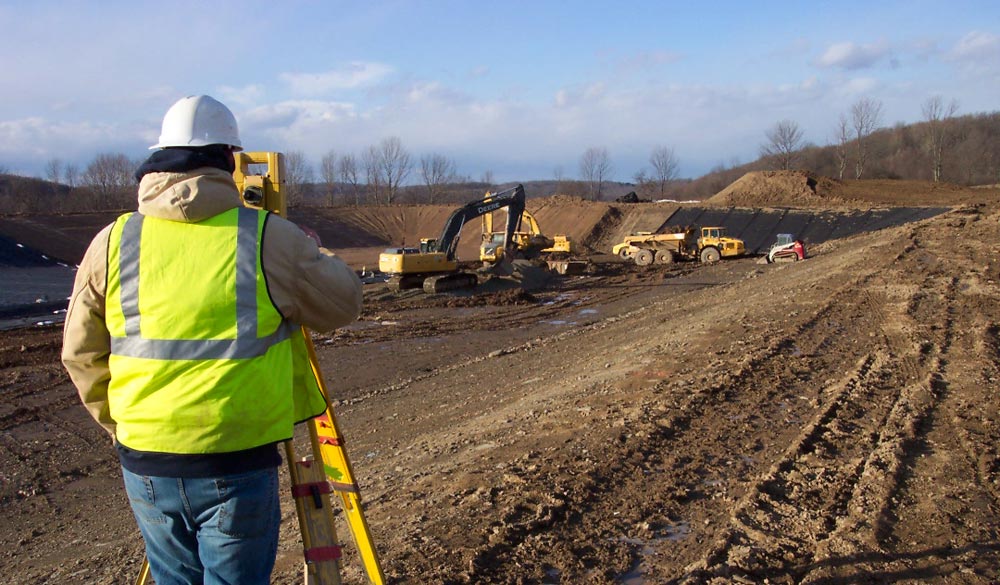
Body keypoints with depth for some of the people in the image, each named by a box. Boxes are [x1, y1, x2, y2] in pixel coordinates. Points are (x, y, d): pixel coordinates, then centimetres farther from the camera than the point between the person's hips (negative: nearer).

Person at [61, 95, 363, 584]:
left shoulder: (113, 241, 0)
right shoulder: (268, 237, -11)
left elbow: (80, 354, 8)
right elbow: (343, 304, 1)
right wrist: (310, 254, 20)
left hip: (145, 463, 4)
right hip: (235, 463, -3)